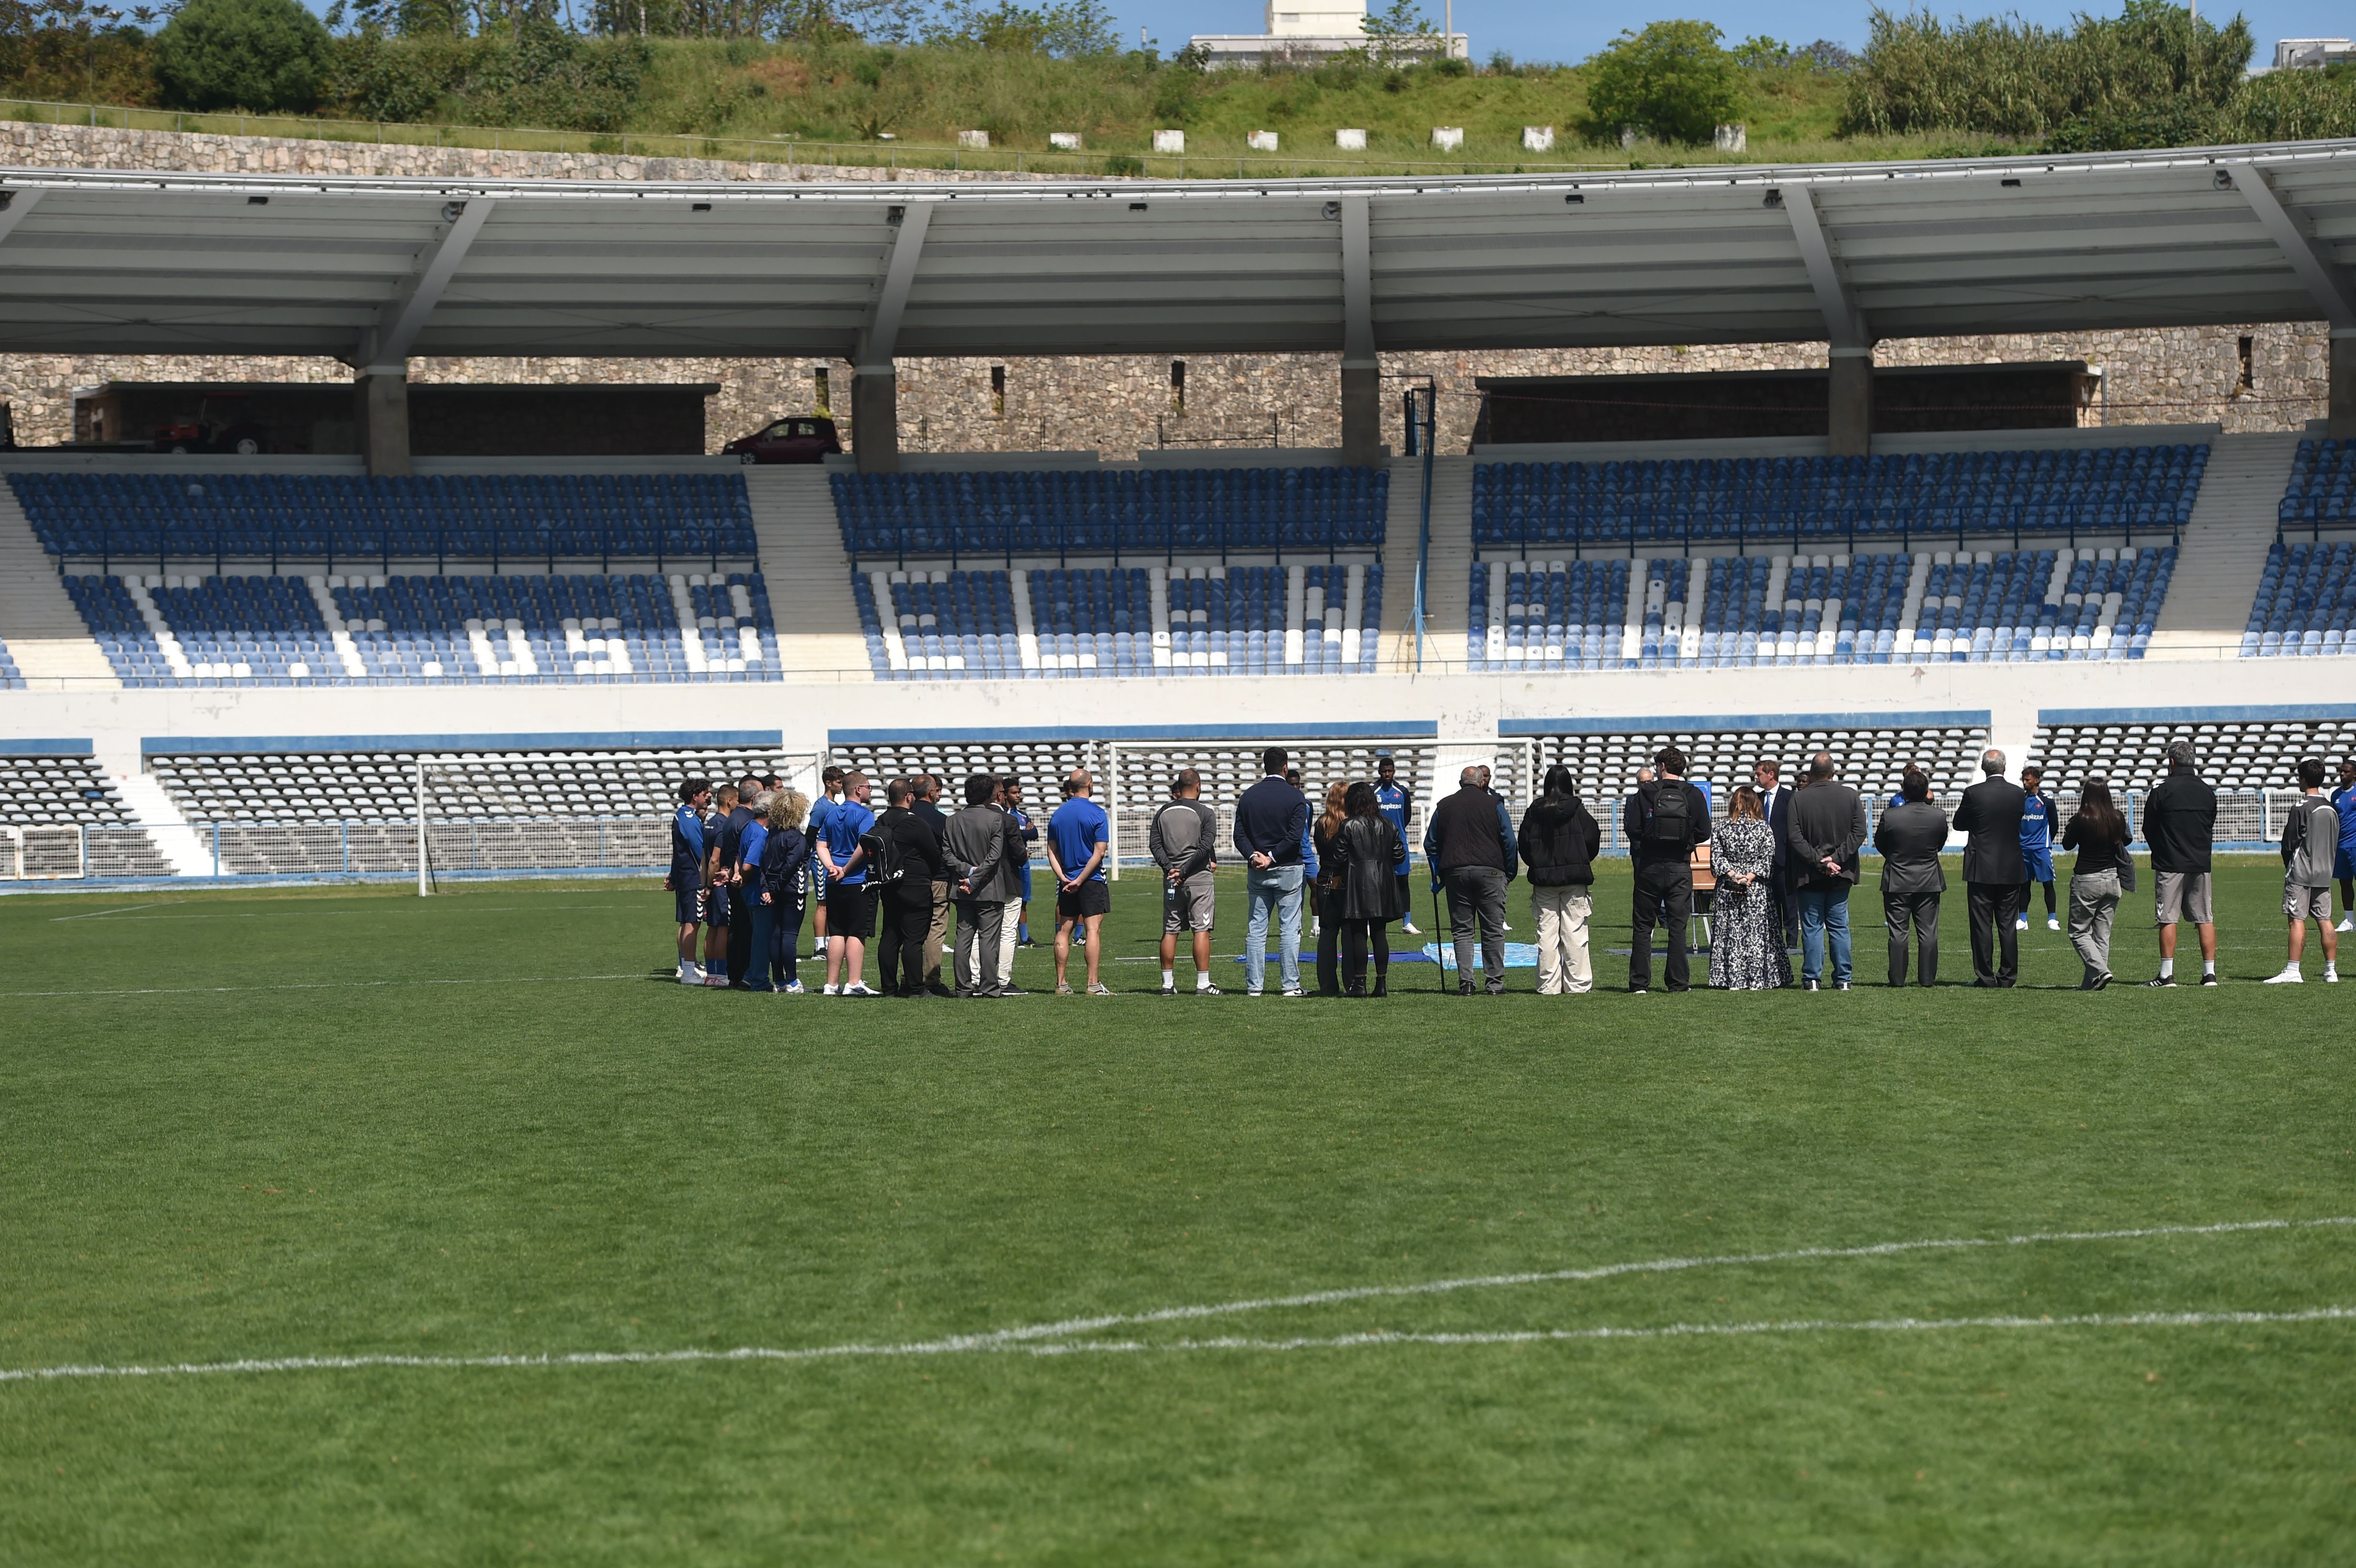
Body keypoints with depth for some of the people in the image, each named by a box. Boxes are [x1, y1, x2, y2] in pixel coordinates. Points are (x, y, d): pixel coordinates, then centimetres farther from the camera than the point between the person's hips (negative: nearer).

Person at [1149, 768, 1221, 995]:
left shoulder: (1163, 812, 9)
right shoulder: (1204, 813, -5)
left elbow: (1154, 843, 2)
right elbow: (1205, 847, -13)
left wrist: (1169, 868, -5)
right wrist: (1185, 872, -12)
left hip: (1171, 879, 4)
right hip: (1199, 879, -4)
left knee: (1170, 931, 8)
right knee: (1202, 930, -3)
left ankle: (1168, 983, 10)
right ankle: (1203, 984, -5)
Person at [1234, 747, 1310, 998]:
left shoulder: (1248, 796, 6)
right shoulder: (1294, 796, -6)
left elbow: (1239, 834, 1)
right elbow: (1295, 835, -14)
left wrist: (1253, 856, -8)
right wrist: (1272, 857, -11)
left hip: (1257, 872, 3)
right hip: (1288, 870, -3)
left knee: (1256, 929, 7)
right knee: (1290, 928, 0)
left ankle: (1254, 985, 5)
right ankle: (1291, 985, -1)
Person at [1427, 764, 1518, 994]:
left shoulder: (1444, 806, 10)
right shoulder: (1494, 804, 3)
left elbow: (1431, 844, 14)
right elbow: (1509, 842, 2)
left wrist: (1439, 874, 19)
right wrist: (1509, 873, 10)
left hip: (1455, 871, 2)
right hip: (1490, 871, -2)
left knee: (1461, 930, 5)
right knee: (1493, 930, 2)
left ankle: (1465, 983, -2)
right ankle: (1494, 983, -1)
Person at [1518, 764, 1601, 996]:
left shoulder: (1534, 812, 2)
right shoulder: (1577, 809, -5)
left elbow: (1523, 845, 4)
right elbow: (1592, 839, -3)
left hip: (1543, 880, 2)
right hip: (1574, 880, -2)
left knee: (1547, 934, 4)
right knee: (1575, 933, 1)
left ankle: (1549, 986, 3)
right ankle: (1578, 984, 1)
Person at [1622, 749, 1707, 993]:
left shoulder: (1645, 793, -4)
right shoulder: (1693, 795, 0)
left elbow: (1632, 829, -9)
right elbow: (1704, 833, -1)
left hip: (1649, 866, -1)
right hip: (1680, 866, 1)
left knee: (1642, 926, 5)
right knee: (1678, 925, 6)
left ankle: (1639, 983, 2)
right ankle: (1678, 982, 4)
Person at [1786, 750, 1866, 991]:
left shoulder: (1799, 799, -8)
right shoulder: (1851, 796, -1)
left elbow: (1795, 838, -13)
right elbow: (1859, 833, -5)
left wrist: (1818, 861, -11)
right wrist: (1835, 858, -9)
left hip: (1809, 874, -2)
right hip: (1841, 874, 2)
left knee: (1812, 928, 4)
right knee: (1839, 927, 9)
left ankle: (1812, 978, 2)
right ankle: (1842, 979, 9)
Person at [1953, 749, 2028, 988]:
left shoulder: (1974, 793, -11)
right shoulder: (2018, 793, -1)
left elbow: (1959, 824, 0)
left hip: (1981, 869, -3)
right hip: (2011, 869, 3)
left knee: (1982, 925, 1)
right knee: (2008, 925, 8)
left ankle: (1985, 976, 1)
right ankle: (2008, 976, 9)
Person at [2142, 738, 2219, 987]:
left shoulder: (2162, 791, -9)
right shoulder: (2208, 792, 6)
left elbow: (2148, 830, -1)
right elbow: (2211, 828, 14)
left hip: (2170, 864, -4)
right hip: (2201, 864, 4)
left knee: (2168, 919, -2)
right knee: (2205, 919, 6)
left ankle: (2167, 974, -4)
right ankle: (2210, 973, 5)